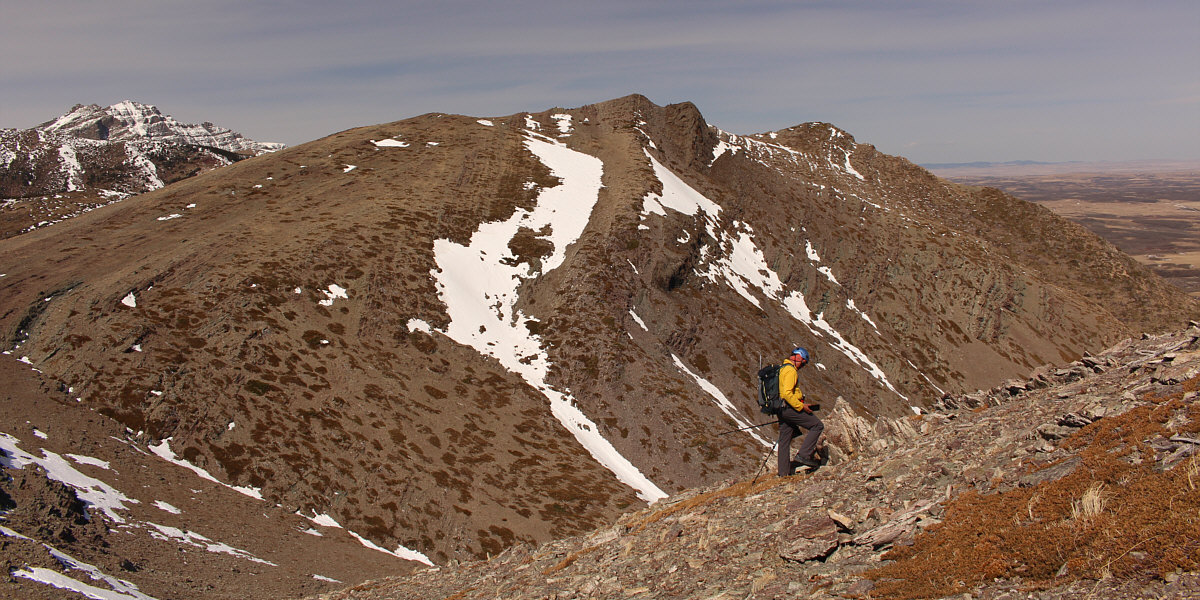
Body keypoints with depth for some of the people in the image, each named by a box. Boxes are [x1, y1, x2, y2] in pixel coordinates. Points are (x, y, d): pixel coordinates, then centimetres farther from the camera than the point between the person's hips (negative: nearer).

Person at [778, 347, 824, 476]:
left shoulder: (782, 369, 20)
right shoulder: (791, 371, -13)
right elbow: (787, 393, -24)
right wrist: (801, 406, -19)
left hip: (782, 410, 10)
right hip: (790, 408, -10)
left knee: (784, 440, 12)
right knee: (818, 425, -4)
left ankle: (784, 471, 15)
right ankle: (804, 454, -10)